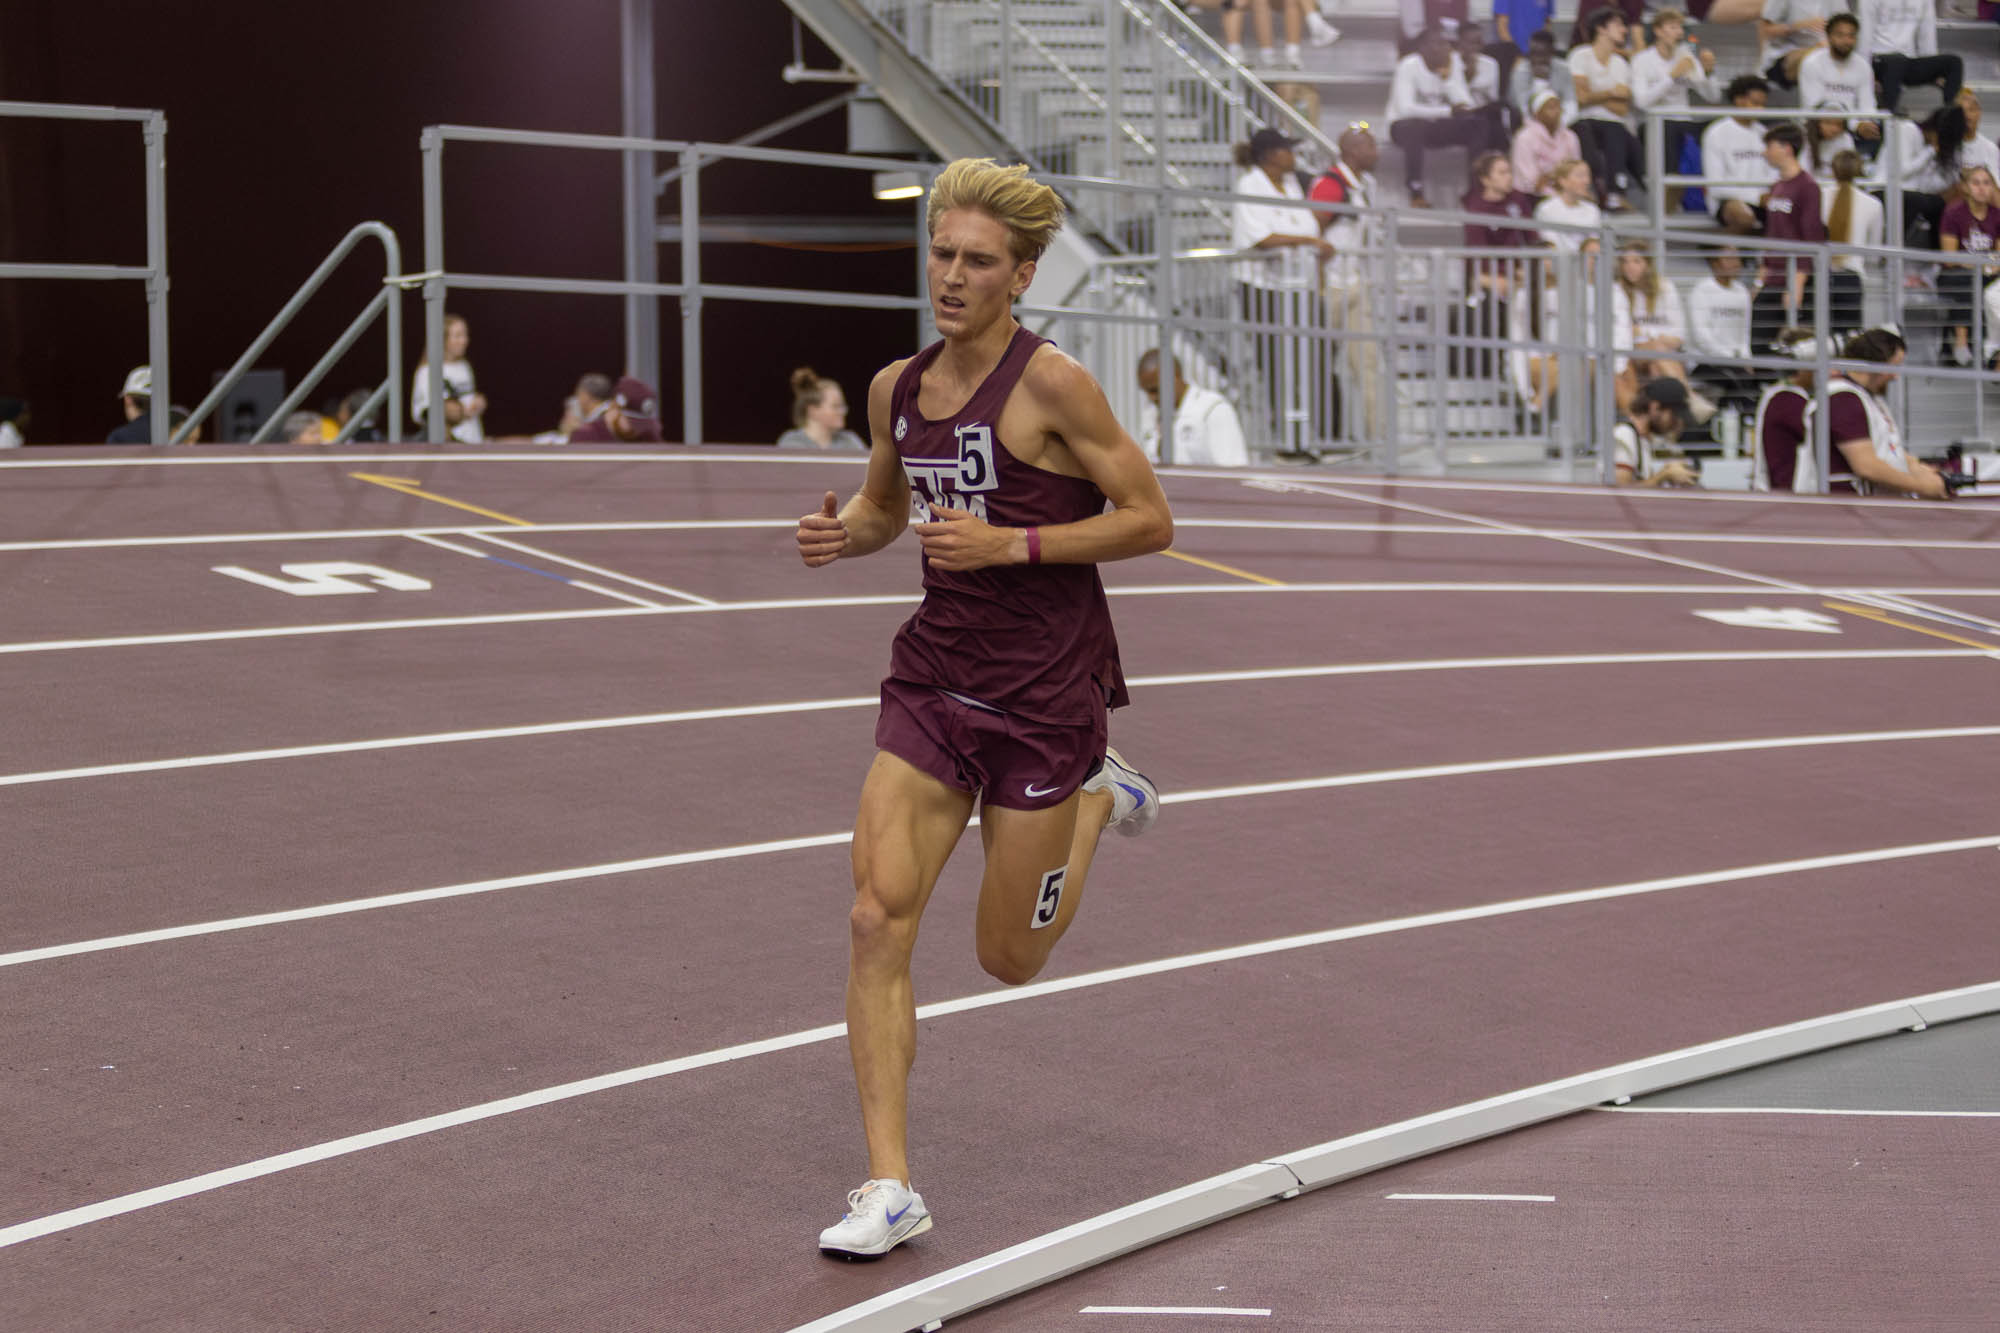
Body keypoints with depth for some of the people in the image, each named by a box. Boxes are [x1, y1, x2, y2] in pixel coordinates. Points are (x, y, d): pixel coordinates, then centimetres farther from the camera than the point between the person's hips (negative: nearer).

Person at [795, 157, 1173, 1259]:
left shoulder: (1051, 385, -13)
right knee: (877, 916, -10)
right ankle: (890, 1188, -4)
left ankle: (1097, 799, 36)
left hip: (1047, 689, -5)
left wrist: (1012, 543, -20)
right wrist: (843, 535, -1)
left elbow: (1149, 520, -10)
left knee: (1009, 958, 7)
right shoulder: (897, 388, 4)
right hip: (935, 674, 5)